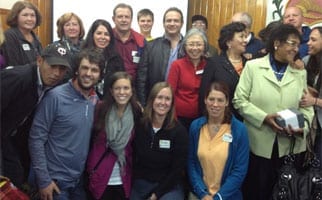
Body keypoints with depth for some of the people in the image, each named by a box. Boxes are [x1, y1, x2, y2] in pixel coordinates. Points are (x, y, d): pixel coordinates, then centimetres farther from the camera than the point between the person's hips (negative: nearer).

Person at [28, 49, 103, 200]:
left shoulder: (95, 100, 1)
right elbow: (36, 139, -16)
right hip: (55, 180, -5)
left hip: (79, 180, 6)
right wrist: (43, 180, -16)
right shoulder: (56, 96, -17)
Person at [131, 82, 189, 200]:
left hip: (169, 187, -2)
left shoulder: (179, 131, -10)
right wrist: (135, 184, -2)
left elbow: (178, 169, -8)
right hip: (141, 184, 2)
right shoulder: (139, 126, -4)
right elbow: (134, 160, 5)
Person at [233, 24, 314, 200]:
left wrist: (302, 127, -13)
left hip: (290, 147, 3)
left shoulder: (300, 73, 13)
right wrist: (264, 118, -16)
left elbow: (306, 107, 7)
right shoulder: (253, 66, 1)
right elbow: (239, 100, -5)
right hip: (258, 145, -3)